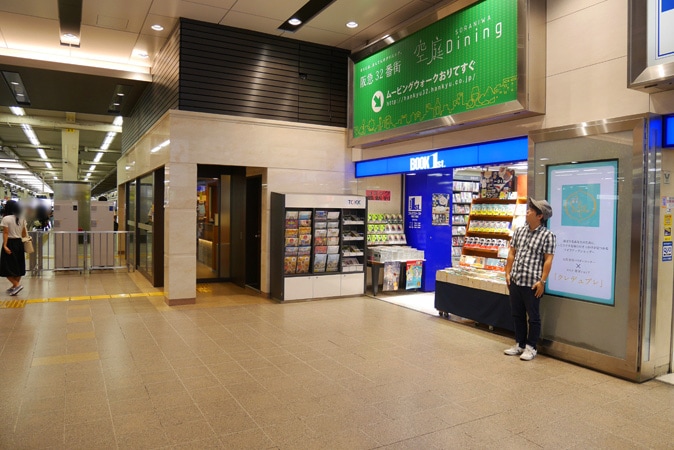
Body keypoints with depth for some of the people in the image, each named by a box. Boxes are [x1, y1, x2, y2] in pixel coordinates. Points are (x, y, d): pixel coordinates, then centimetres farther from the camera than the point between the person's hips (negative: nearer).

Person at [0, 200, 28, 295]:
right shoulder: (22, 219, 7)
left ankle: (17, 285, -12)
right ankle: (15, 287, 19)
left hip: (10, 243, -6)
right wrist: (25, 242, 19)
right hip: (19, 243, 7)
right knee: (18, 266, 11)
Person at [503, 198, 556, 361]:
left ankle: (531, 347, 19)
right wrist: (508, 273, 9)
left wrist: (542, 281, -14)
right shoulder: (519, 231, 9)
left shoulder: (547, 235, -9)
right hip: (515, 281, 6)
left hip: (532, 284, -6)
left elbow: (548, 260, -11)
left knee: (533, 316, 7)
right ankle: (519, 344, 29)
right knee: (517, 314, 15)